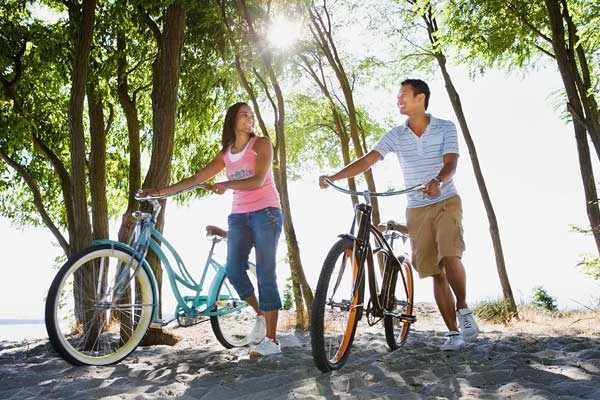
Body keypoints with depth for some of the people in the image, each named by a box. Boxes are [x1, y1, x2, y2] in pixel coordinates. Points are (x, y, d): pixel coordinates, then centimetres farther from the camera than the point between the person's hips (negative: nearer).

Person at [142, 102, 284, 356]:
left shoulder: (261, 144, 2)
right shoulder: (225, 154, 15)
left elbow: (258, 180, -12)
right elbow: (196, 179, 15)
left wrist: (226, 185, -28)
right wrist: (160, 191, 10)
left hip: (265, 212, -4)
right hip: (238, 215, 5)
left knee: (265, 274, -8)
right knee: (233, 270, -11)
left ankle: (271, 340, -5)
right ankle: (261, 314, 14)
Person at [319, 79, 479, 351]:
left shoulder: (445, 128, -2)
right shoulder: (395, 136, 3)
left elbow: (451, 163, -14)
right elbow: (367, 160, -7)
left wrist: (438, 181, -37)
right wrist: (333, 177, -20)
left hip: (446, 202, -2)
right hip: (417, 210, 2)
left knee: (450, 257, -24)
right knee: (435, 272, 2)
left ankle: (463, 310, -2)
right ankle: (453, 332, 10)